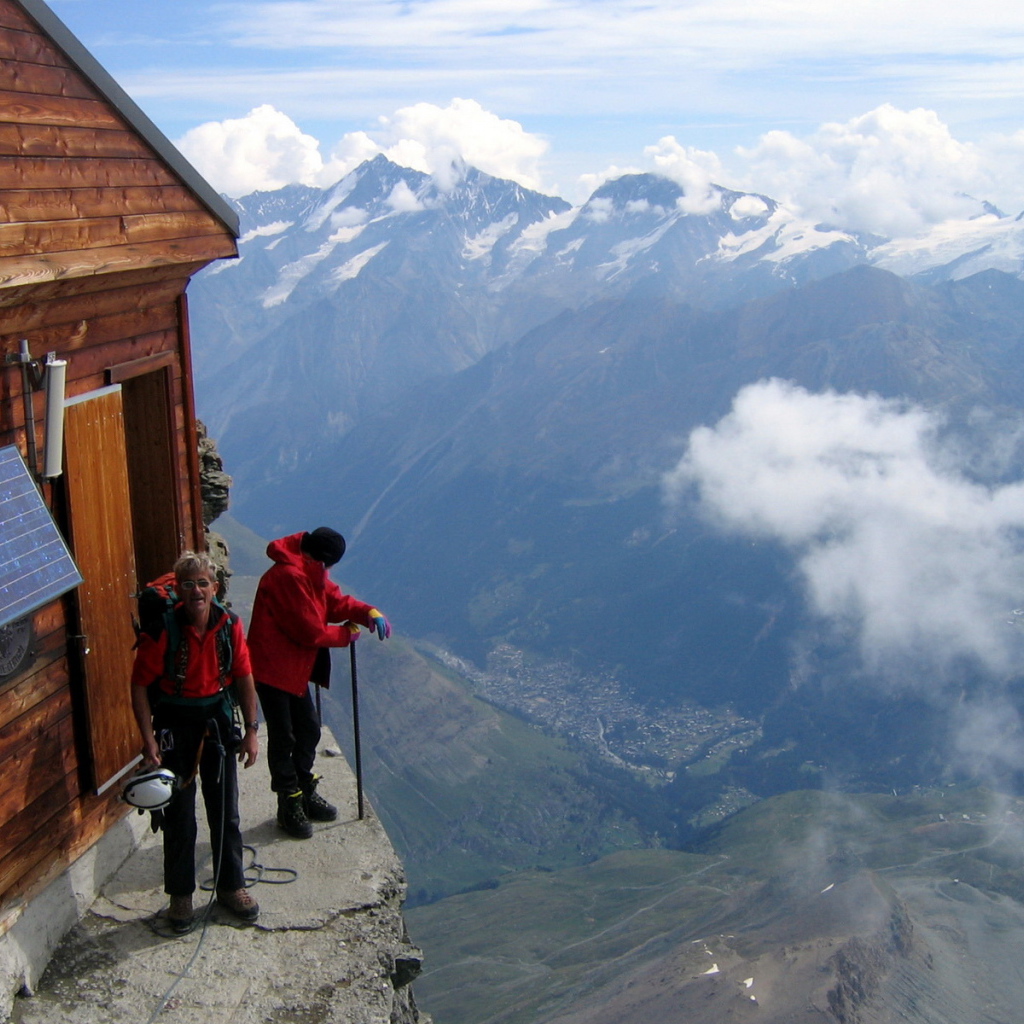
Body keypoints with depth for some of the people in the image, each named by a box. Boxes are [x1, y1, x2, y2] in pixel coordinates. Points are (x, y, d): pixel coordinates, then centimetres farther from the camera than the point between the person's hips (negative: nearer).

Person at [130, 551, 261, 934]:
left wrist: (251, 731, -1)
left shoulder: (229, 625, -8)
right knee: (179, 814, 4)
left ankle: (231, 886, 26)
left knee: (225, 811, 10)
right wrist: (148, 740, -16)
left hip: (217, 718, 3)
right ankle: (180, 895, 20)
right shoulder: (163, 629, -17)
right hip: (174, 722, -3)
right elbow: (140, 685, -12)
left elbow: (244, 678, 1)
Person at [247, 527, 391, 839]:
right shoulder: (289, 577, -26)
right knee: (283, 738, 1)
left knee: (309, 728, 17)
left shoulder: (310, 572, 6)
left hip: (295, 667, 10)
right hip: (273, 668, -10)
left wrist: (369, 613, -11)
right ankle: (289, 806, 14)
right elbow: (312, 632, -24)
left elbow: (336, 600, 8)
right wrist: (347, 633, -8)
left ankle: (306, 794, 33)